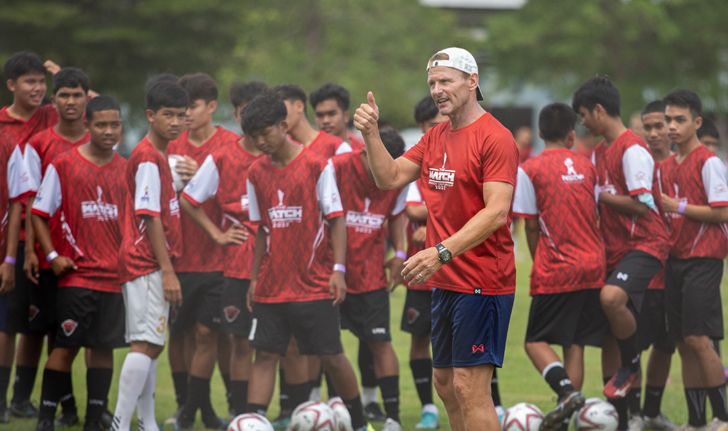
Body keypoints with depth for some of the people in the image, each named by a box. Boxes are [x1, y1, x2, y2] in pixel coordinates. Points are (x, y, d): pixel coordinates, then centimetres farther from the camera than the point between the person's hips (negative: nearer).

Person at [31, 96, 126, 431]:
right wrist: (53, 256, -9)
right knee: (67, 344, -5)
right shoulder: (63, 165, -4)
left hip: (115, 274, 4)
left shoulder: (127, 170, 8)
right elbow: (39, 214, -1)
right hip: (76, 273, -4)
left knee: (105, 346, 5)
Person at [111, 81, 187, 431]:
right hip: (147, 265, -10)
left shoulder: (160, 155, 17)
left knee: (149, 345, 12)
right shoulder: (149, 157, -13)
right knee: (146, 344, -14)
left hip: (150, 266, 10)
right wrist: (168, 271, -19)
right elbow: (150, 217, -17)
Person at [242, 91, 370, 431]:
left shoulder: (316, 166, -6)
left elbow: (336, 218, -6)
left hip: (315, 285, -4)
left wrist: (338, 269, -13)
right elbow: (261, 230, 13)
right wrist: (254, 278, 8)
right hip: (271, 286, 4)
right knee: (264, 355, -2)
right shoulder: (256, 174, 7)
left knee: (331, 356, 2)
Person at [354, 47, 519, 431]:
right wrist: (371, 135, -4)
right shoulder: (435, 137, 14)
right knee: (445, 382, 13)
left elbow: (496, 212, -22)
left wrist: (442, 252, -30)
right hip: (445, 282, 9)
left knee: (470, 386, -11)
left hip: (481, 283, -9)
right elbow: (390, 177, 12)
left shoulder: (494, 137, -13)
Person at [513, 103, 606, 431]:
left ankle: (567, 390, -20)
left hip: (555, 271, -4)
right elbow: (598, 216, 8)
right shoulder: (586, 167, 6)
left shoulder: (530, 169, -5)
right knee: (575, 344, 8)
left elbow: (531, 226, -4)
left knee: (536, 341, 4)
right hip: (592, 267, 4)